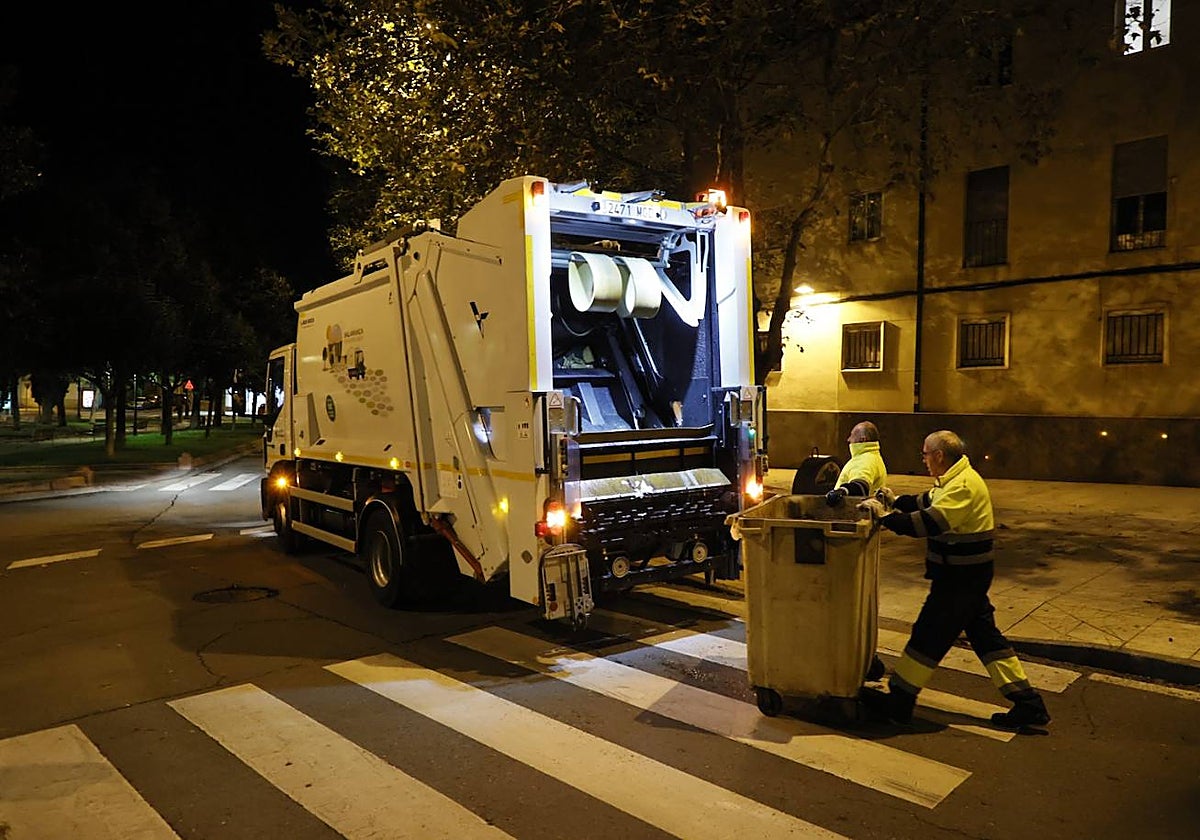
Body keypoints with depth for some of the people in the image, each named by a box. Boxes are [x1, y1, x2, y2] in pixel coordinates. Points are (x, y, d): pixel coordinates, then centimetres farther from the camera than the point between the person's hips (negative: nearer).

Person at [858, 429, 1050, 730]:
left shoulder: (962, 486, -23)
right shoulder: (954, 480, 11)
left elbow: (930, 523, -33)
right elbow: (926, 502, 25)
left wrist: (885, 517, -27)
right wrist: (896, 501, 13)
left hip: (960, 578, -10)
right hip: (966, 575, 10)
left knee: (928, 635, -2)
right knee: (984, 635, 14)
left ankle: (898, 702, 9)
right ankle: (1028, 704, 21)